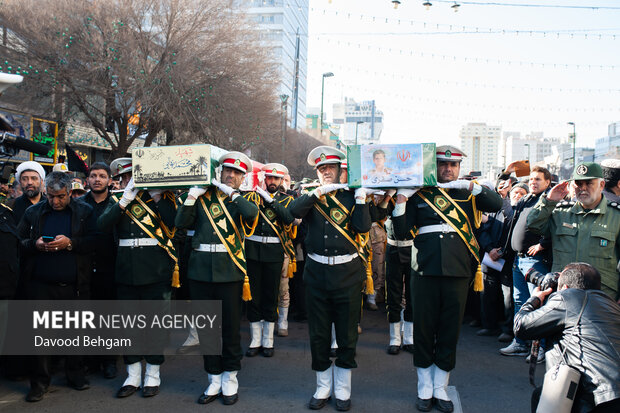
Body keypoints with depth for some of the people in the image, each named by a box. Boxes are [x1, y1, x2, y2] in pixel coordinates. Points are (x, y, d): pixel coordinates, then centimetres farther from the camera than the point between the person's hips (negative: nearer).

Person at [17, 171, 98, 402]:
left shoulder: (84, 212, 3)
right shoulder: (33, 213, 8)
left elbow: (94, 242, -6)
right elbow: (18, 243, 8)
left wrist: (70, 243, -19)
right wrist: (35, 244, -11)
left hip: (74, 285, -1)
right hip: (41, 285, 1)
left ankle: (75, 373, 25)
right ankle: (39, 380, 16)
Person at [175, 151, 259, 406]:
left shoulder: (242, 200, 7)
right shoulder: (204, 196, 10)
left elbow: (252, 213, -18)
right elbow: (181, 223, 1)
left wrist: (230, 192, -11)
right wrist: (192, 197, -7)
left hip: (230, 270, -2)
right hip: (201, 268, 2)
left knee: (231, 326, 5)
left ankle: (230, 380, 21)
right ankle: (214, 380, 23)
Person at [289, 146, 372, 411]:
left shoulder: (350, 196, 3)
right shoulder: (310, 197, 6)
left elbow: (363, 228, -9)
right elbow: (294, 211, -15)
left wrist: (361, 199, -13)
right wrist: (319, 192, -18)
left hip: (347, 273, -1)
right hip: (317, 273, 1)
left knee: (347, 335, 8)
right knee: (318, 335, 10)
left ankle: (343, 390, 24)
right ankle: (322, 389, 26)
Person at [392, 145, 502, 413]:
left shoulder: (467, 193, 11)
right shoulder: (419, 194, 7)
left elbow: (497, 204, -5)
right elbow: (402, 233, 2)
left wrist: (472, 185, -12)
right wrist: (400, 201, -10)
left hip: (458, 270, 1)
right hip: (426, 270, -1)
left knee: (450, 330, 9)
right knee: (423, 328, 6)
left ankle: (440, 389, 24)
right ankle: (424, 390, 21)